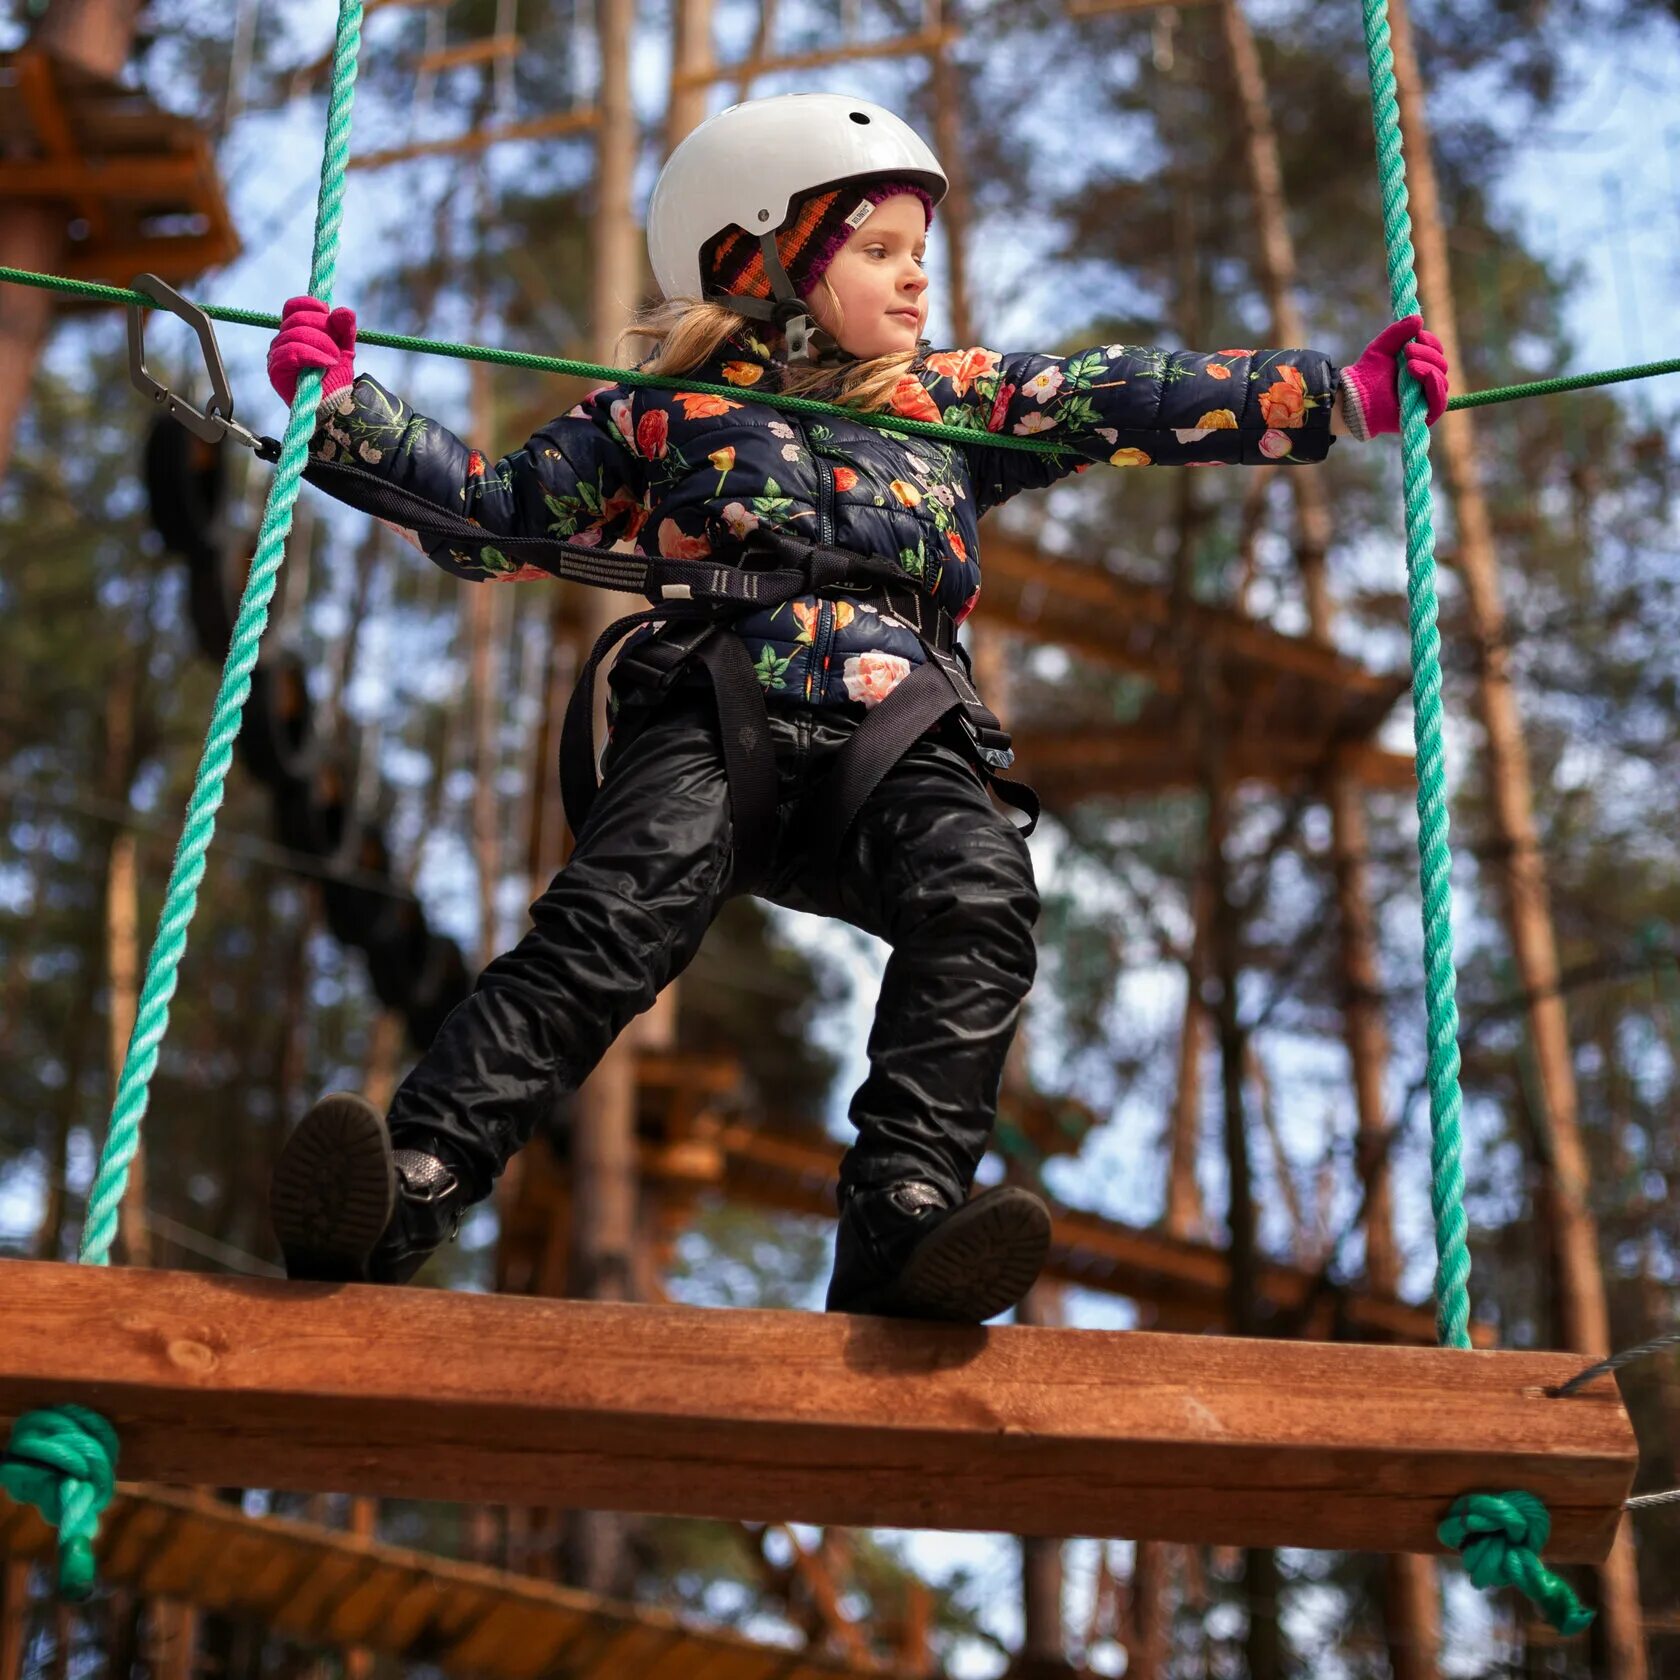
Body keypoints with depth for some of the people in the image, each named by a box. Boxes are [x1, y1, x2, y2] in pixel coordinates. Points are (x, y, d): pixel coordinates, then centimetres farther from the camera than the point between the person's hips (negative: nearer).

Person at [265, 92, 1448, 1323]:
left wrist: (1349, 394, 16)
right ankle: (399, 1199, -36)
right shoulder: (666, 416, 21)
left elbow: (1142, 401, 22)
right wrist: (342, 403, 16)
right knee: (619, 913, -29)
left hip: (891, 752, 2)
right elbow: (498, 513, 24)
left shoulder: (956, 405, 28)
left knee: (982, 890, -29)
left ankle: (906, 1223, -39)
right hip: (711, 723, -2)